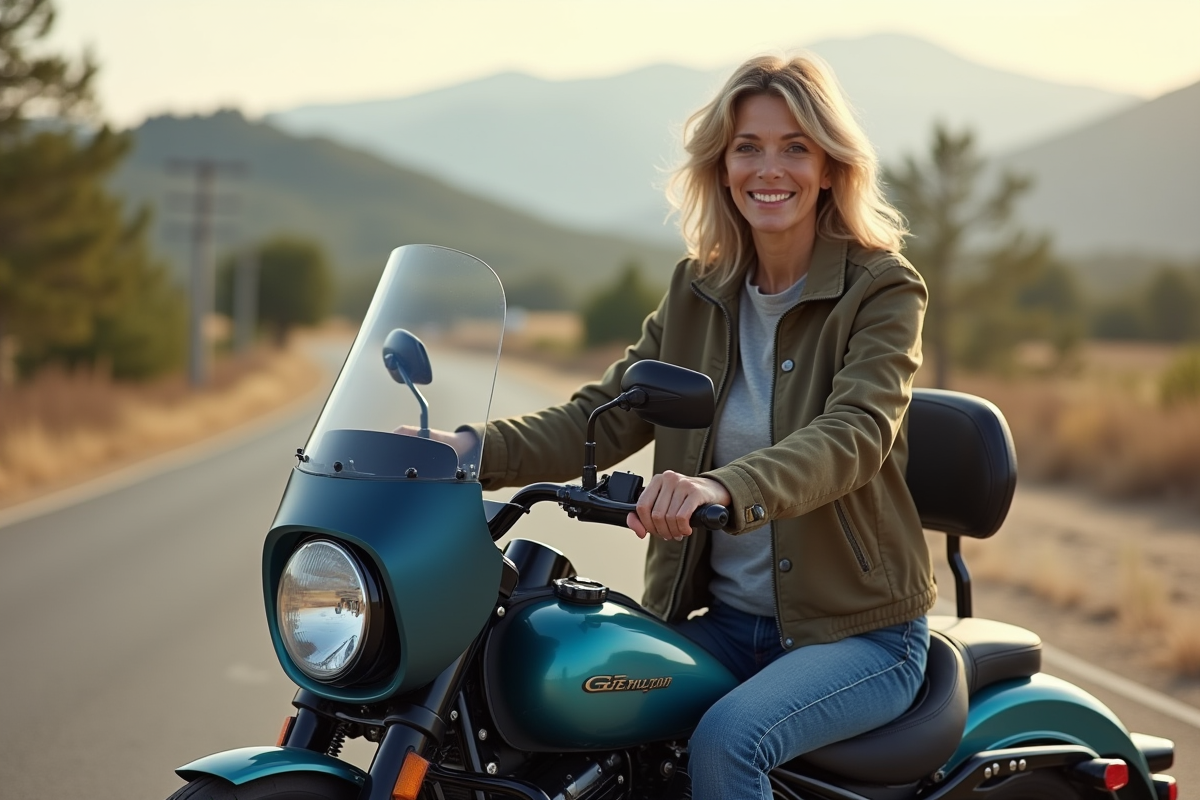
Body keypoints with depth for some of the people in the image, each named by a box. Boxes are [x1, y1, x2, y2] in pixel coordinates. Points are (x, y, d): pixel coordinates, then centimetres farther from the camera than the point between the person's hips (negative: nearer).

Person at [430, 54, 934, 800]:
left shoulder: (883, 289, -8)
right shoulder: (699, 291, 8)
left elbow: (853, 435, -25)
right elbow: (604, 417, 1)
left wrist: (727, 488, -45)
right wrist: (475, 449, -17)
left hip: (860, 630, -5)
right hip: (725, 621, 5)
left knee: (727, 739, -31)